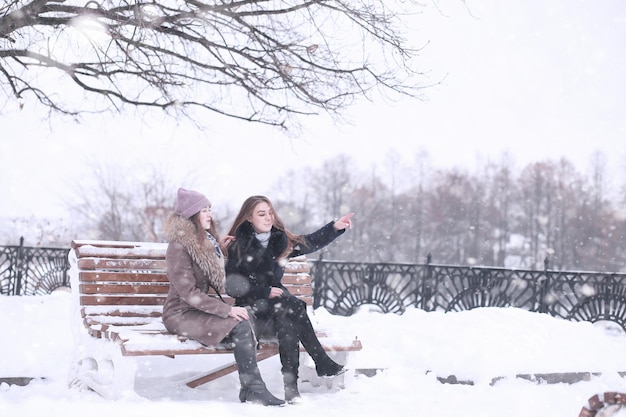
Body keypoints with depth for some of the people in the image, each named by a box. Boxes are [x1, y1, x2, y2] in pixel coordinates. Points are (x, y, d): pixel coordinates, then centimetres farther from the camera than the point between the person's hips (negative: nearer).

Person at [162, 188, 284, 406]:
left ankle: (250, 388, -21)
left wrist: (219, 250, 13)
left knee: (245, 316, -18)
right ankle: (253, 389, -18)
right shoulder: (179, 246, -16)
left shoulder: (204, 241, 12)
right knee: (240, 326, -25)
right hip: (181, 314, -8)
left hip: (198, 308, 8)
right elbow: (188, 293, -21)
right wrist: (227, 310, -24)